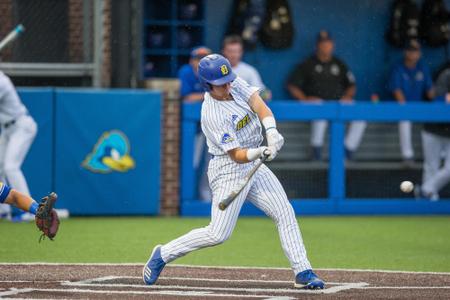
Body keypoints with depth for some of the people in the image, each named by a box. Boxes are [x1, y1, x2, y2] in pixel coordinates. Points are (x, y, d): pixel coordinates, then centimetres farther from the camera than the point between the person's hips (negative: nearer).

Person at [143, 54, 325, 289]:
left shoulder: (236, 83, -2)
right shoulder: (212, 115, -23)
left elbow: (259, 105, -13)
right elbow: (236, 155, -24)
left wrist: (272, 132, -31)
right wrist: (259, 152, -43)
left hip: (253, 165, 8)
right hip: (229, 171, -8)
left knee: (285, 214, -1)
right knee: (218, 234, -9)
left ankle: (303, 272, 1)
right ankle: (163, 254, 8)